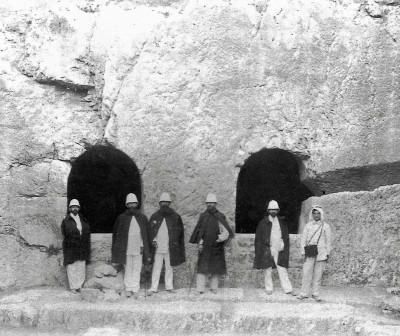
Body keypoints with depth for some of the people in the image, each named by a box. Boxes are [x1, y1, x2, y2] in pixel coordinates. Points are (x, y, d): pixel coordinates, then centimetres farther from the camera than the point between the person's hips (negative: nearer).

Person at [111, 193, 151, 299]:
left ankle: (135, 289, 7)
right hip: (126, 249, -1)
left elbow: (146, 235, 12)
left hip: (138, 249, 1)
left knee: (137, 269, 2)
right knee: (128, 269, 3)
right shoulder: (121, 218, 4)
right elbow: (116, 234, 7)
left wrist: (147, 251, 9)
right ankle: (128, 289, 10)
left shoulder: (143, 218, 9)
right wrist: (116, 249, 3)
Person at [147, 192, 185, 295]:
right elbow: (150, 231, 7)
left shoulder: (175, 217, 4)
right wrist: (153, 241, -8)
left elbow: (180, 233, 7)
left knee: (169, 268, 10)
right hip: (157, 248, 0)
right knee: (156, 268, -1)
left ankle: (169, 286, 19)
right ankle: (153, 288, 1)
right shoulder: (154, 217, 5)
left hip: (170, 248, 1)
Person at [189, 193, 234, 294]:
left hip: (217, 247, 0)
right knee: (202, 267, -3)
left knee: (216, 267, 2)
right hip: (205, 246, 0)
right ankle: (200, 289, -3)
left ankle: (214, 288, 8)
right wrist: (200, 243, -2)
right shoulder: (203, 216, 7)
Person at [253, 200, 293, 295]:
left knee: (282, 269, -5)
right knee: (268, 270, 3)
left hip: (279, 249, 1)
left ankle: (288, 289, -8)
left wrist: (283, 246, 2)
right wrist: (258, 251, -2)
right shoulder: (263, 223, 4)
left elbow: (286, 236, 15)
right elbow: (258, 238, 4)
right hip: (267, 250, -1)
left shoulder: (281, 223, 11)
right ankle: (269, 289, 12)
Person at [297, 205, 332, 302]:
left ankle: (315, 294, 8)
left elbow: (328, 240, 9)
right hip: (310, 252, 0)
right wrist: (303, 252, 2)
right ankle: (304, 293, 1)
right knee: (306, 272, -5)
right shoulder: (308, 226, 9)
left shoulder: (325, 226, 7)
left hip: (321, 253, 0)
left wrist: (327, 254, 4)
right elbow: (303, 239, 9)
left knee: (318, 274, 1)